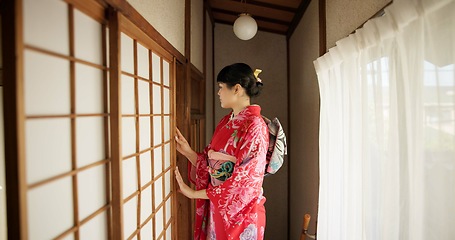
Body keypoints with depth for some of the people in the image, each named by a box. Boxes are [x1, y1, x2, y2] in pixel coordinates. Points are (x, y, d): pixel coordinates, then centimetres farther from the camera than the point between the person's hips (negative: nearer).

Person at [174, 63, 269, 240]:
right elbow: (211, 165, 10)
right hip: (215, 208, 7)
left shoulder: (255, 126, -18)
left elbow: (246, 181, -22)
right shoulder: (225, 122, 7)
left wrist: (195, 193, -18)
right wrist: (188, 152, -2)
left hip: (240, 212, -7)